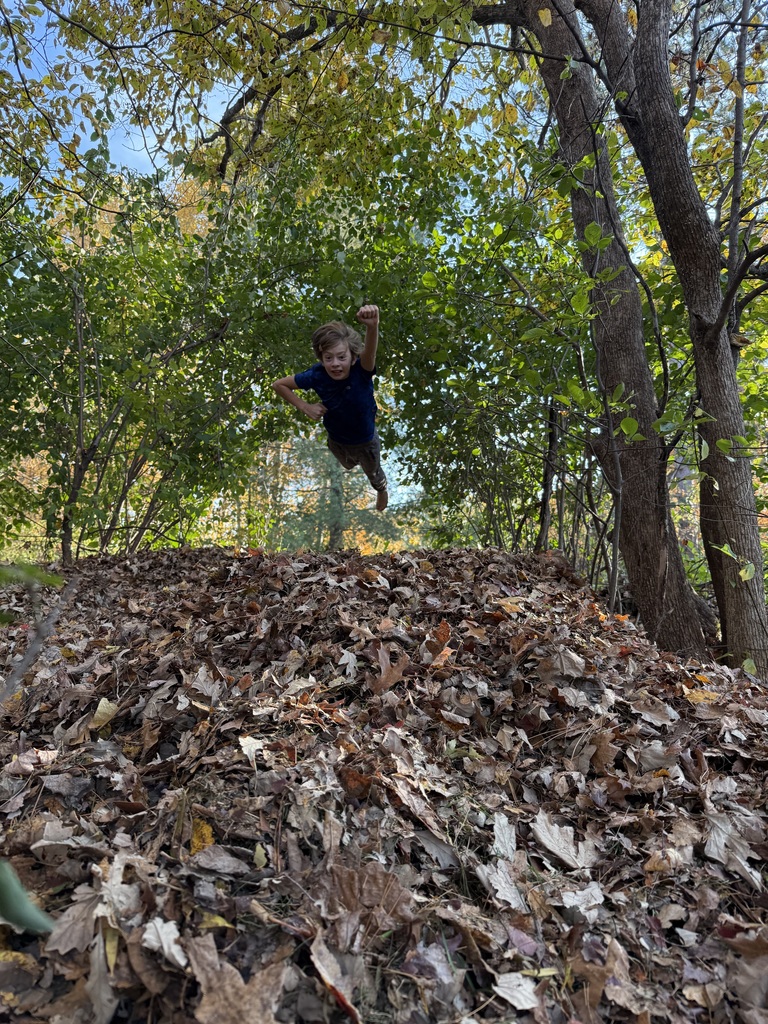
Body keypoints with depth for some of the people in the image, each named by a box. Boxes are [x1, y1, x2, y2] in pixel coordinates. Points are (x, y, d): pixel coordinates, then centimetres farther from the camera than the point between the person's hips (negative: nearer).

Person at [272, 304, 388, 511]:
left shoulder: (361, 371, -36)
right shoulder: (316, 376, -29)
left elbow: (369, 352, -61)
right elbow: (279, 385, -15)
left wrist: (372, 327, -82)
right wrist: (304, 407, -25)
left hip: (366, 441, -3)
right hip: (337, 441, 3)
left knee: (373, 472, 28)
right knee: (348, 466, 37)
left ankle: (382, 490, 64)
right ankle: (355, 461, 75)